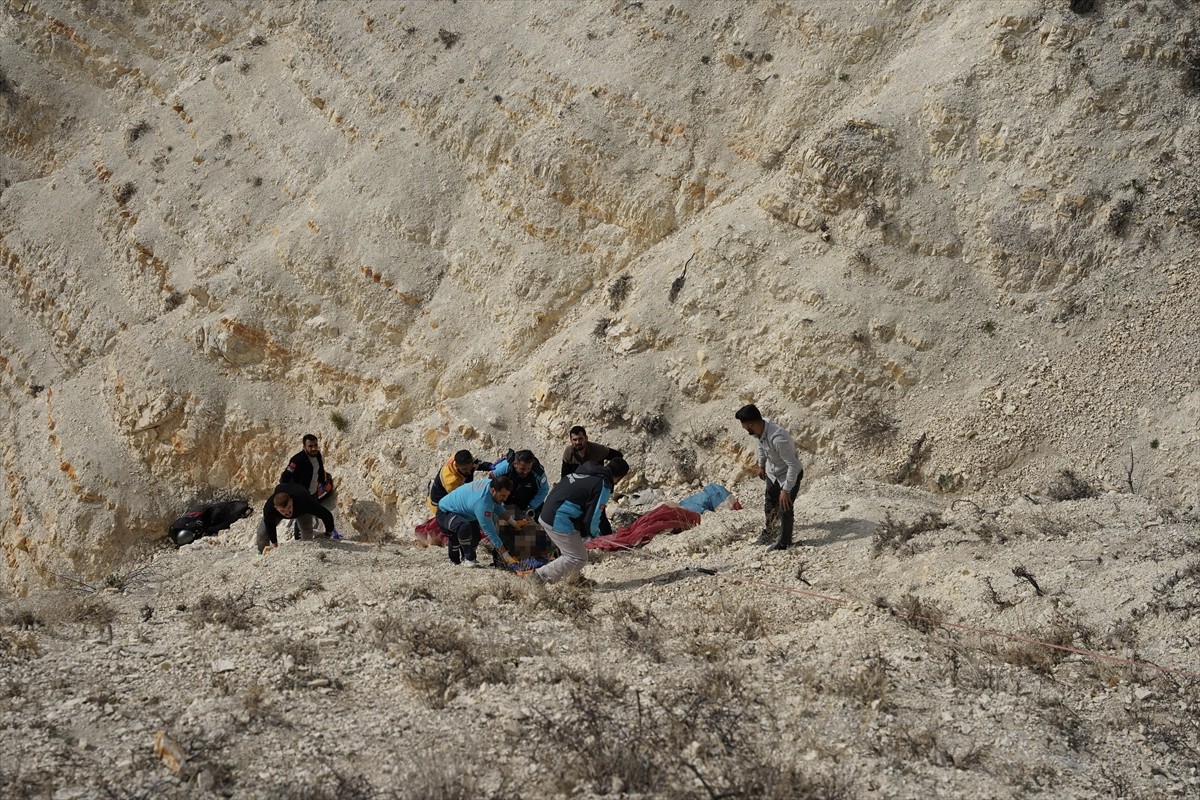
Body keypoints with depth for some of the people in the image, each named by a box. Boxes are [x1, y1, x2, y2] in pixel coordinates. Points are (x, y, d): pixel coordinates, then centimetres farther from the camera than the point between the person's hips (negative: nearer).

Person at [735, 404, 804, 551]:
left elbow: (793, 465, -36)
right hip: (773, 473, 7)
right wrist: (761, 465, 19)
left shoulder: (778, 438, -43)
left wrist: (786, 490, -29)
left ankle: (784, 543, 23)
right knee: (769, 504, 23)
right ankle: (769, 529, 50)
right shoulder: (760, 429, -18)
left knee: (784, 508, 1)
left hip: (790, 474, -7)